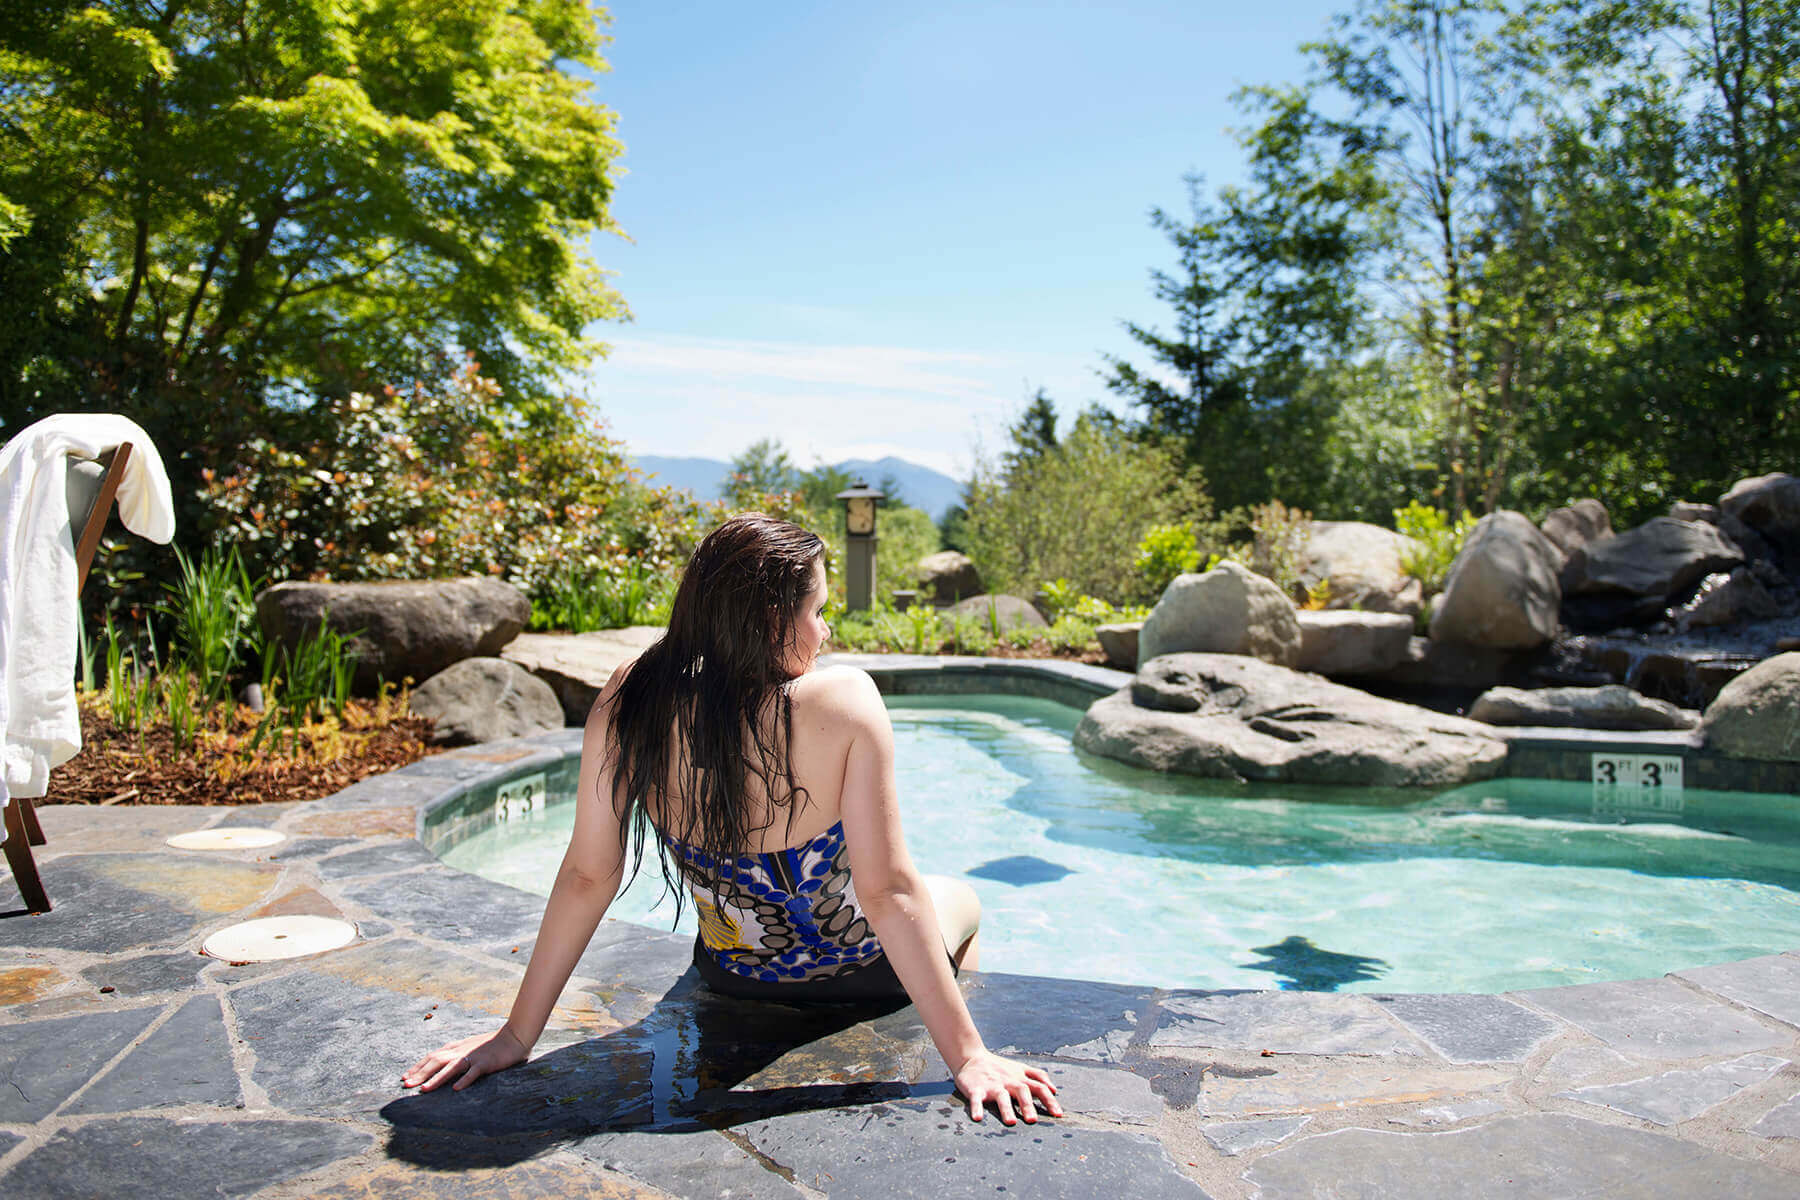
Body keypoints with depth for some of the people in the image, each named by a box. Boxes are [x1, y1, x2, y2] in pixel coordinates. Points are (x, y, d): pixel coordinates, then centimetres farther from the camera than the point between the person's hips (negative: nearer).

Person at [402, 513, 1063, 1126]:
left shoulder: (629, 701, -20)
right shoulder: (842, 700, -31)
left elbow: (587, 876, -17)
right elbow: (889, 890, -30)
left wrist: (516, 1034, -7)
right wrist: (967, 1054, -24)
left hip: (731, 976, 3)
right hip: (859, 972, -3)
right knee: (961, 896, 33)